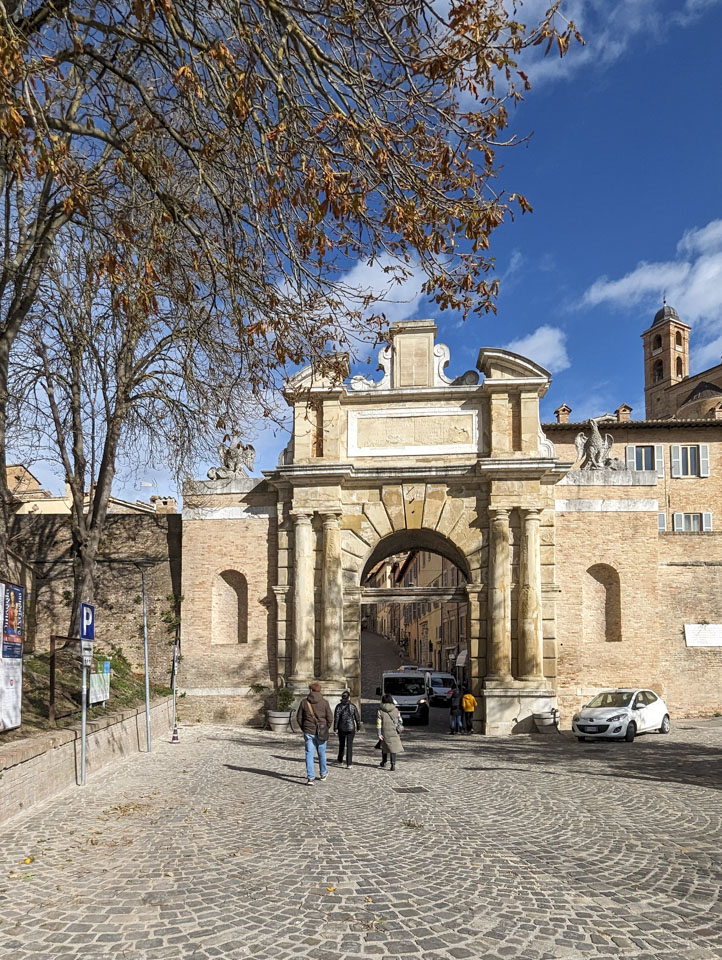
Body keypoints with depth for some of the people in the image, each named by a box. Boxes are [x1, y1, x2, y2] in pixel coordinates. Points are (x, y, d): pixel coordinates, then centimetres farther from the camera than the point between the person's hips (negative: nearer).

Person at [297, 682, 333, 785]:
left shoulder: (304, 702, -3)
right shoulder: (324, 702, -5)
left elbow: (299, 717, 2)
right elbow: (330, 718, -5)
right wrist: (326, 729, 9)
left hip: (309, 732, -1)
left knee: (309, 754, 2)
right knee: (322, 753, 16)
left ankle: (310, 778, -5)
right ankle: (323, 774, 32)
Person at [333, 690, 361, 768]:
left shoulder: (339, 706, -5)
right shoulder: (353, 706, -5)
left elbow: (336, 718, -9)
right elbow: (357, 718, -1)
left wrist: (335, 728, -6)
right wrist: (358, 727, 10)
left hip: (341, 728, 1)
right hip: (351, 728, -1)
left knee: (341, 744, 20)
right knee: (349, 745, 1)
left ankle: (340, 760, 37)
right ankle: (349, 763, -6)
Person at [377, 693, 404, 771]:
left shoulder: (380, 710, -5)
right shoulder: (396, 710, -1)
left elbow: (378, 723, -8)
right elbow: (400, 721, 7)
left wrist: (379, 734, -6)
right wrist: (399, 727, 25)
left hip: (385, 732, 0)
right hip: (394, 732, 0)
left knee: (384, 747, 19)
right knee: (394, 748, 2)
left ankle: (383, 762, 34)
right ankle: (393, 764, -11)